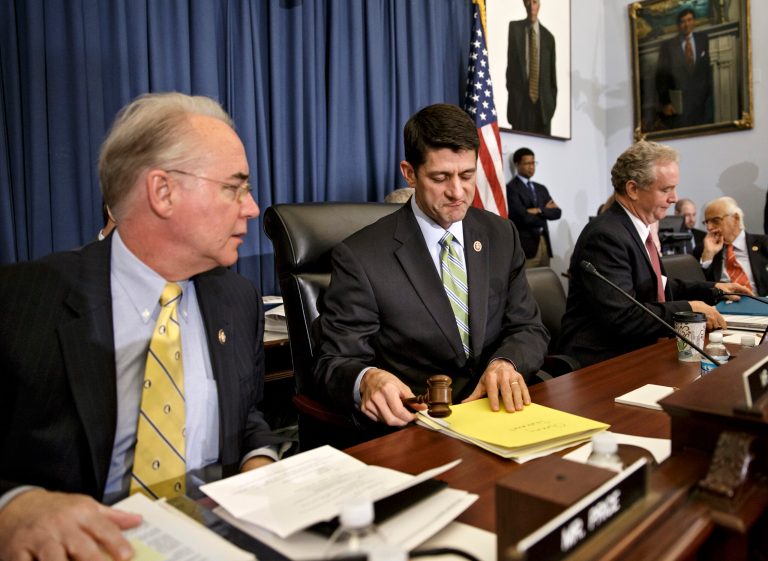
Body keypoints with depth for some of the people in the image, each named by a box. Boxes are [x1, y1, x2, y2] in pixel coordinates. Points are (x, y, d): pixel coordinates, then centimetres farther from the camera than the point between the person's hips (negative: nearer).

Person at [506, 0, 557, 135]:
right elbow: (511, 63, 1)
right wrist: (512, 92, -7)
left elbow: (552, 75, 12)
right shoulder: (514, 27, 6)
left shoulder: (548, 37, 10)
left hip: (543, 105, 2)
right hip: (520, 103, -1)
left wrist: (551, 105, 5)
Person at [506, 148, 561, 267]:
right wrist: (546, 211, 1)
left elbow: (557, 212, 9)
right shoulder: (511, 188, -5)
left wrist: (540, 211, -10)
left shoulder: (541, 188, 19)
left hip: (544, 243, 7)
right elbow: (524, 217, -14)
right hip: (526, 245, -7)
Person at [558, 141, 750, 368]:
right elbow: (622, 318, -26)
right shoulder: (606, 236, -21)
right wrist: (687, 309, -16)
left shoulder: (640, 228, 9)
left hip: (635, 346, 9)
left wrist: (713, 289, 14)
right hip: (602, 359, -9)